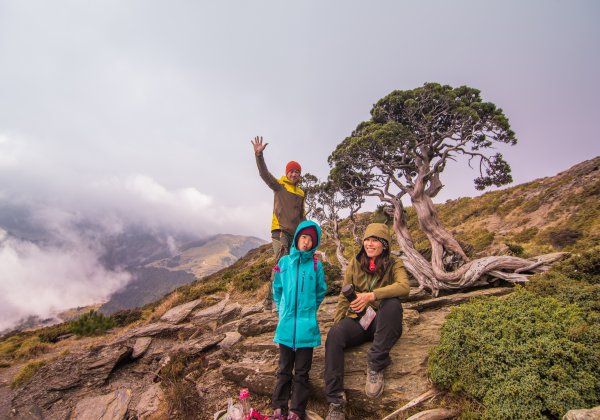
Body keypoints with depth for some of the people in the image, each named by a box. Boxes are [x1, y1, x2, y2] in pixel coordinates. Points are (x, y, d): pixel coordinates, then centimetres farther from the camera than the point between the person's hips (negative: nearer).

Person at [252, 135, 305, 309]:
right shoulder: (279, 185, 2)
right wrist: (259, 154, -29)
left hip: (295, 233, 6)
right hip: (280, 230, -6)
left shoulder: (301, 193, 17)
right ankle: (270, 299, -13)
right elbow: (264, 174, -15)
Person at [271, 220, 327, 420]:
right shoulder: (284, 262, 0)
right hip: (286, 325, 2)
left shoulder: (315, 265, -4)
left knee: (301, 371, 10)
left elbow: (320, 292, 9)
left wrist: (309, 310, 9)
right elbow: (277, 289, 11)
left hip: (306, 326, -1)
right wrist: (282, 310, 9)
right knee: (284, 370, 14)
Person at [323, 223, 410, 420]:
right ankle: (336, 403, -24)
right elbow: (344, 297, 9)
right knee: (334, 335, -29)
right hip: (357, 320, 2)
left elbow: (404, 286, -23)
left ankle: (375, 366, -24)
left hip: (382, 322, -2)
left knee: (393, 303, -34)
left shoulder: (394, 264, -1)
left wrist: (371, 295, -33)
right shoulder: (355, 264, 5)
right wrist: (337, 322, -2)